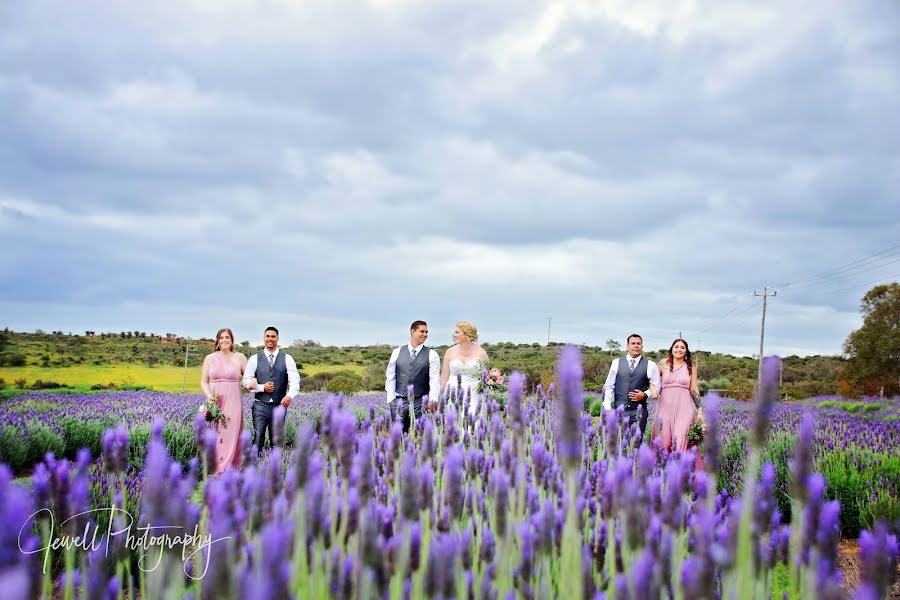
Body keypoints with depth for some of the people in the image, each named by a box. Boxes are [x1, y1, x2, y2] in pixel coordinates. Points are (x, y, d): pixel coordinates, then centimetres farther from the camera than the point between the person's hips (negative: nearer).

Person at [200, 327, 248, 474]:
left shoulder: (239, 357, 4)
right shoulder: (210, 358, 7)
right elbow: (204, 382, 10)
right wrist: (209, 395, -9)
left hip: (233, 403, -1)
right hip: (214, 402, 1)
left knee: (231, 435, -5)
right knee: (214, 435, 2)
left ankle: (227, 469, 0)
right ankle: (213, 469, 8)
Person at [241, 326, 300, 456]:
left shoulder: (287, 359, 3)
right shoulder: (255, 359, 4)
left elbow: (294, 380, -7)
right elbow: (246, 382, 4)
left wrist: (290, 395, -27)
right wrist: (262, 387, -12)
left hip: (279, 405, 1)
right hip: (260, 405, -1)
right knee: (258, 437, -8)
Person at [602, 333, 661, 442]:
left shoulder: (650, 365, 5)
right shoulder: (616, 363, 8)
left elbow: (656, 388, 9)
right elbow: (609, 386, 9)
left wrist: (645, 394, -9)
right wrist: (607, 408, 0)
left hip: (639, 411, -1)